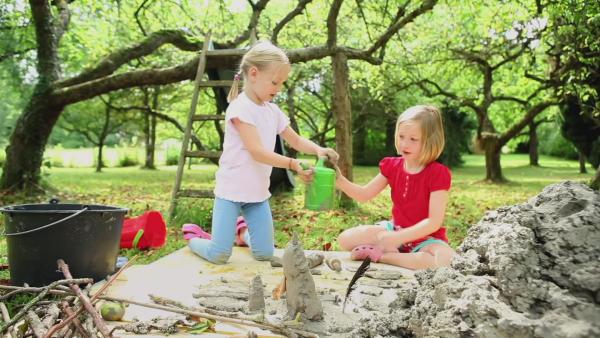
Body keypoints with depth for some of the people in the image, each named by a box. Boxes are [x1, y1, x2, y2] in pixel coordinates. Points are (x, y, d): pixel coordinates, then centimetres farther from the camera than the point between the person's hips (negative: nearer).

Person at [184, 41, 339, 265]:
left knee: (265, 254, 6)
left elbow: (297, 141, 12)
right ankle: (193, 238, 23)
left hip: (258, 192, 7)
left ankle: (242, 230, 35)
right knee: (219, 255, -8)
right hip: (231, 189, -7)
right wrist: (293, 164, -30)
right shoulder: (240, 107, -17)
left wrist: (318, 150, -8)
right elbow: (257, 152, -25)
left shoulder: (273, 111, 7)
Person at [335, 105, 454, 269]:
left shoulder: (438, 173, -19)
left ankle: (381, 255, -23)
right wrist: (340, 180, -17)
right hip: (395, 230, 4)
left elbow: (434, 222, -23)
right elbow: (364, 194, 1)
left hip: (425, 237, -4)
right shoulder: (392, 166, -2)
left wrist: (398, 238, -29)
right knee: (345, 239, -11)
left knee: (446, 259, -39)